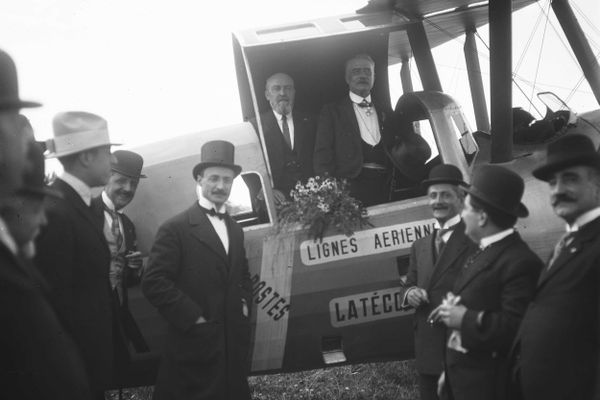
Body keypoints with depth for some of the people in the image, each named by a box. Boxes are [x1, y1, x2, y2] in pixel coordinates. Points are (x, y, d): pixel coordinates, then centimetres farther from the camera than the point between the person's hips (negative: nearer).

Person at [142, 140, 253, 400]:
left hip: (234, 341, 7)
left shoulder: (236, 230, 16)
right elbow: (154, 281, -14)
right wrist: (192, 317, -16)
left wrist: (245, 304, 8)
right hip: (195, 343, -6)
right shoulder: (176, 228, -8)